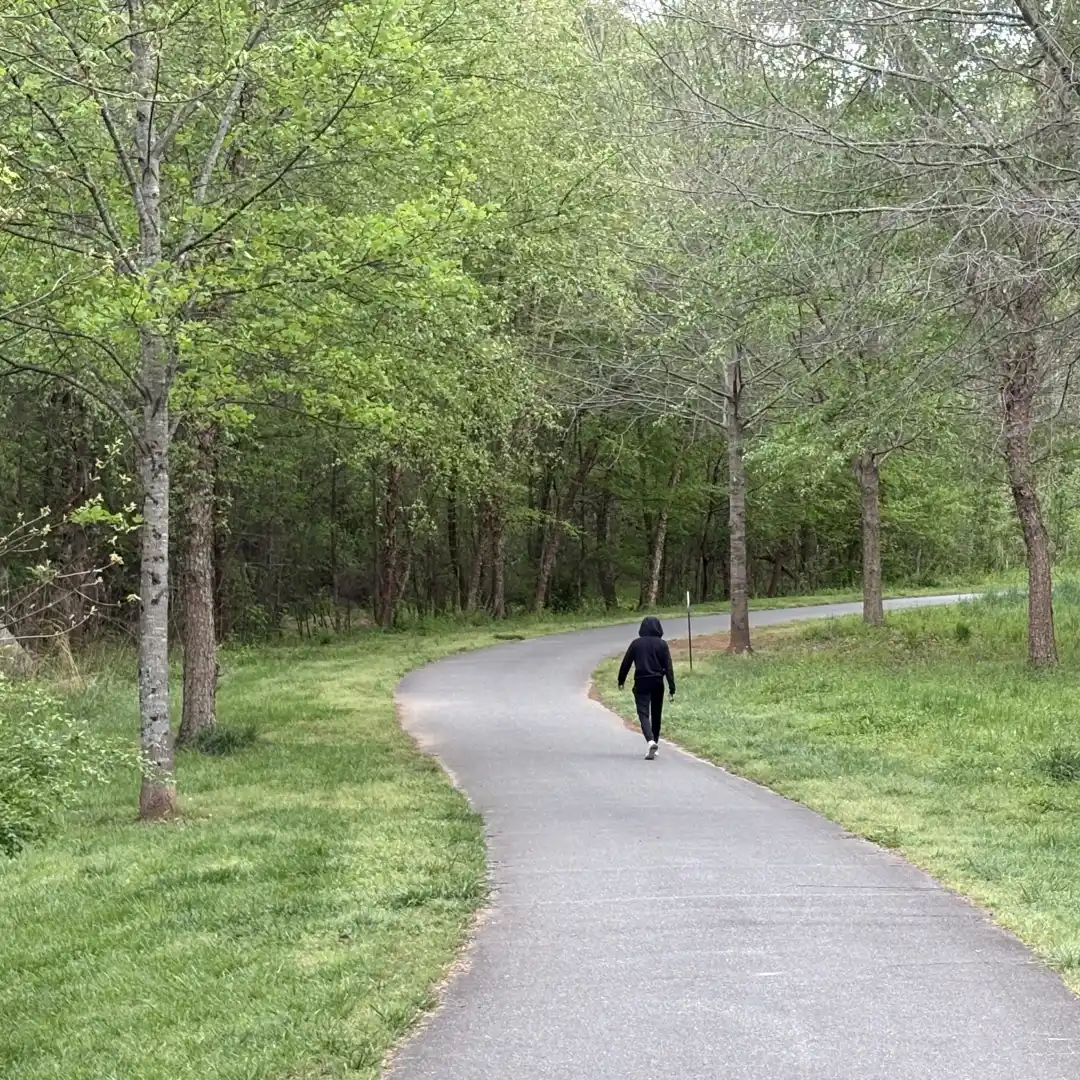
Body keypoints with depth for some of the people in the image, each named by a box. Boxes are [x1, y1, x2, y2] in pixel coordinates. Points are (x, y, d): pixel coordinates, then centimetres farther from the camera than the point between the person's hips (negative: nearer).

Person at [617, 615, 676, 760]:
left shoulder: (636, 644, 0)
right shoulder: (662, 644, -1)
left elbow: (626, 663, 4)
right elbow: (668, 667, -5)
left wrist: (621, 680, 18)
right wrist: (672, 688, -4)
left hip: (641, 683, -1)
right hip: (657, 683, 1)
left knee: (643, 713, -6)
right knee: (656, 714, 15)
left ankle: (651, 741, -29)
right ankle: (655, 744, 24)